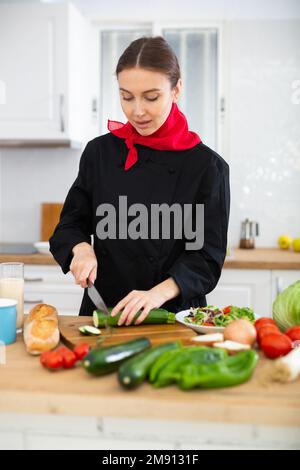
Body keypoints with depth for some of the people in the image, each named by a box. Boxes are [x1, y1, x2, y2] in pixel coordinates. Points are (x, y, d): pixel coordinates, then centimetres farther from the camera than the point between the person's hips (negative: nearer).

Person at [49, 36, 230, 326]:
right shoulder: (100, 152, 4)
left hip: (173, 315, -2)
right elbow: (71, 224, 12)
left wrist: (159, 292, -21)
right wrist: (82, 248, -9)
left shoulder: (207, 166, -5)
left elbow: (208, 255, -6)